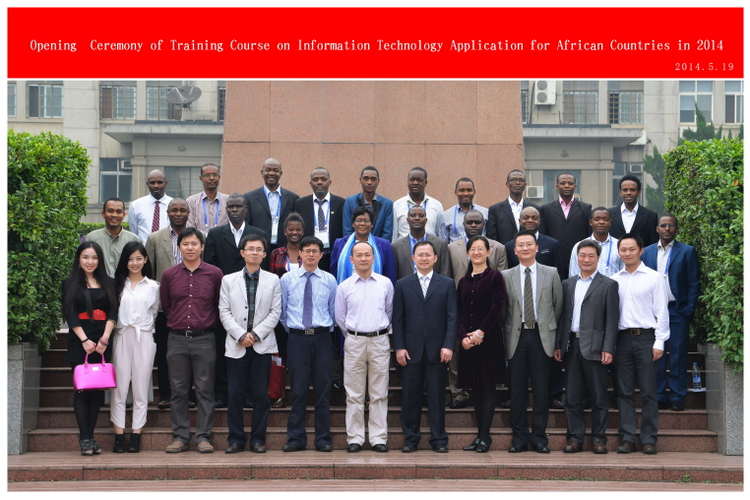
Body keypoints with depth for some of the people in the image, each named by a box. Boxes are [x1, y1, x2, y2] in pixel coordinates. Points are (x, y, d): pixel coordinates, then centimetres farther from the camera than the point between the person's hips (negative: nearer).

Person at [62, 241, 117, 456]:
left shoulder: (107, 283, 13)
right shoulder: (70, 284, 6)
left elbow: (113, 312, 6)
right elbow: (70, 314, -3)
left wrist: (105, 337, -9)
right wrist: (85, 340, -13)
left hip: (102, 342, 3)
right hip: (79, 341, -3)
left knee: (98, 390, 1)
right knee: (82, 389, -6)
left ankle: (91, 436, 5)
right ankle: (84, 438, -5)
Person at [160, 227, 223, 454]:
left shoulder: (214, 273, 1)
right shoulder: (169, 275, 5)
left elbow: (220, 305, 11)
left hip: (204, 339, -1)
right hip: (177, 339, 2)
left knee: (205, 390, 1)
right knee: (178, 390, 5)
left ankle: (203, 436, 7)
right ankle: (180, 436, 11)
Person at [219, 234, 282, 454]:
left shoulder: (273, 280, 8)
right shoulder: (229, 280, 9)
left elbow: (275, 312, 2)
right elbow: (224, 312, 3)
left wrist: (256, 334, -9)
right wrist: (241, 335, -9)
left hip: (262, 344, 0)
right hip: (236, 345, 0)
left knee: (261, 394, 1)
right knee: (235, 394, 0)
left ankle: (258, 438, 9)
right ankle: (236, 438, 8)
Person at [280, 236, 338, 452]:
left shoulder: (329, 280, 7)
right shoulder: (287, 279, 4)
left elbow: (334, 311, 13)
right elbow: (281, 311, 9)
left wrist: (327, 329, 10)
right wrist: (292, 329, 9)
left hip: (322, 338, 1)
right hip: (297, 338, -1)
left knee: (323, 389, 2)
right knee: (298, 390, 0)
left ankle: (323, 438, 8)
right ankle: (296, 438, 6)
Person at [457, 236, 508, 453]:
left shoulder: (495, 277, -1)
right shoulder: (464, 281, 14)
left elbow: (498, 308, -9)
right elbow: (460, 313, 10)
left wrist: (482, 332, -15)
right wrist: (463, 336, -5)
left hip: (488, 339, -5)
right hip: (468, 342, 5)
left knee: (487, 387, -5)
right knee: (475, 388, 7)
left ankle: (485, 435, -5)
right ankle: (480, 434, 12)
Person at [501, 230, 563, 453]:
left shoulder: (551, 274, 5)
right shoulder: (506, 276, 6)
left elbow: (558, 305, 9)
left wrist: (549, 327, 7)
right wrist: (508, 332, 1)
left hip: (542, 337, 0)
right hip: (517, 337, 0)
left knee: (542, 389, 2)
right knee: (517, 390, 3)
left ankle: (539, 436, 10)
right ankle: (520, 436, 11)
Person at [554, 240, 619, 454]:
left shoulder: (608, 285, 1)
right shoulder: (568, 284, 14)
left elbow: (612, 320, -4)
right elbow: (562, 316, 14)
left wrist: (608, 349, -12)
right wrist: (558, 345, 7)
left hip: (594, 346, -4)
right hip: (572, 346, 4)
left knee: (598, 396, 2)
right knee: (573, 396, 6)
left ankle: (599, 438, 10)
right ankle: (575, 438, 12)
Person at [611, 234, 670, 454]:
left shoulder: (654, 277, 2)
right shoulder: (614, 280, 10)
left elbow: (661, 312, 0)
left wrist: (659, 342, -7)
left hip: (646, 337, -3)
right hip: (622, 338, 3)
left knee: (648, 392, -1)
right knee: (624, 391, 4)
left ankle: (649, 439, 5)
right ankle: (627, 438, 10)